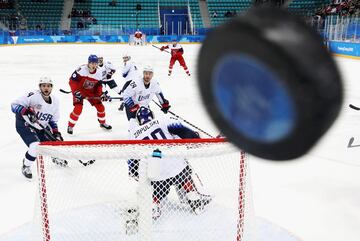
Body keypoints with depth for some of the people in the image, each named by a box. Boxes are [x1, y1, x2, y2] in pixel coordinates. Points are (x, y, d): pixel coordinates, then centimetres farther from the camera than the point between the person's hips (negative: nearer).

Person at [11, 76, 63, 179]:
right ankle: (26, 167, 5)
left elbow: (53, 120, 11)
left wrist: (56, 132, -1)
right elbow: (14, 105, -22)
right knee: (36, 146, -24)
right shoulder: (33, 96, -21)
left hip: (40, 127, 7)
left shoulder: (55, 101, 0)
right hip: (24, 124, -6)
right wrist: (26, 111, -38)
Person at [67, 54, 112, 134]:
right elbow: (72, 81, -24)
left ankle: (102, 123, 29)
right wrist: (76, 92, -29)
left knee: (100, 106, 4)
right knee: (78, 109, -20)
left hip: (91, 92, 5)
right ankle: (70, 126, 0)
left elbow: (98, 86, 5)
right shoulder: (82, 69, -26)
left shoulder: (99, 73, -7)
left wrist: (101, 94, -10)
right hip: (79, 90, -5)